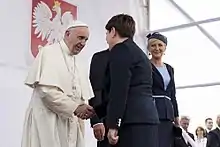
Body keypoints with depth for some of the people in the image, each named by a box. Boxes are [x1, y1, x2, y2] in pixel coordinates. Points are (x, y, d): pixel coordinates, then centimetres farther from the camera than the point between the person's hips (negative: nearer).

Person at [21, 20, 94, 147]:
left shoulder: (76, 62, 16)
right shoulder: (49, 52, -6)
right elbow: (46, 89, -17)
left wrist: (83, 109, -6)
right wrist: (74, 108, -17)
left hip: (70, 124, 7)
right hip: (47, 121, -7)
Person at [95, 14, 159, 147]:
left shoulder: (121, 50, -2)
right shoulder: (138, 52, 25)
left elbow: (119, 90, -13)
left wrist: (113, 125, -14)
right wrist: (95, 110, 30)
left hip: (134, 122, -9)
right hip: (146, 118, 9)